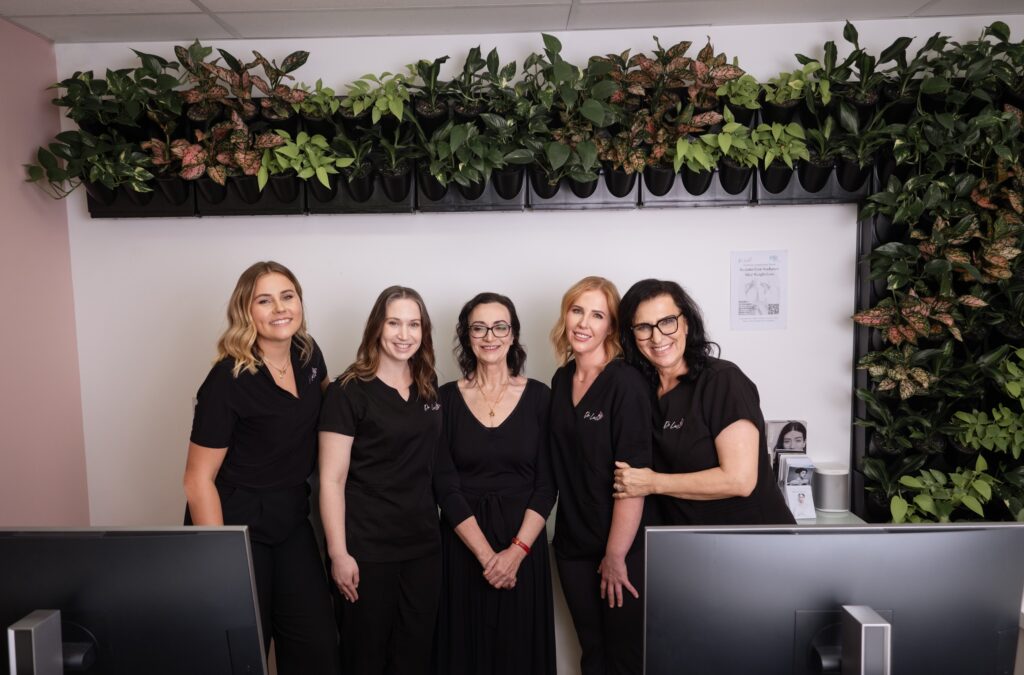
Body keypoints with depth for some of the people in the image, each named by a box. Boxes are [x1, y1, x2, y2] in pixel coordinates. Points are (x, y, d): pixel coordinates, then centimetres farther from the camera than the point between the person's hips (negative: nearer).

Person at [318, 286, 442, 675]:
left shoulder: (429, 387, 7)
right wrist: (338, 554, -14)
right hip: (367, 548, -5)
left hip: (423, 544, 5)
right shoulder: (349, 391, -10)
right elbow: (332, 480, -11)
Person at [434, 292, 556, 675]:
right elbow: (445, 486, -6)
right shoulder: (446, 398, -2)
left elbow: (546, 485, -3)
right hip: (461, 545, 0)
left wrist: (516, 551, -13)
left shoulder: (539, 396, -2)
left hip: (524, 544, 0)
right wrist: (486, 553, -12)